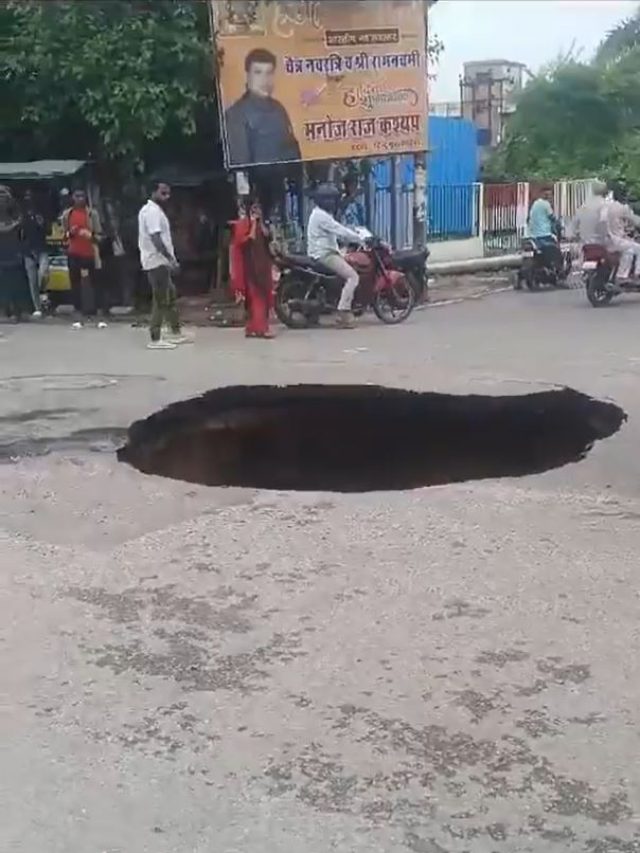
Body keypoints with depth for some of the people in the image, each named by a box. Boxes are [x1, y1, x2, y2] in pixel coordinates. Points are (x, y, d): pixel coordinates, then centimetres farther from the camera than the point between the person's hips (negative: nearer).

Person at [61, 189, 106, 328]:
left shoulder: (92, 213, 0)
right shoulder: (67, 214, 8)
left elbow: (99, 236, 0)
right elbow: (64, 235, 16)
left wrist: (90, 235, -21)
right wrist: (69, 234, -7)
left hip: (89, 253, -3)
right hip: (73, 253, 3)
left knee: (95, 283, -3)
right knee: (75, 284, 3)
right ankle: (78, 317, 8)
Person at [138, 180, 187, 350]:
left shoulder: (153, 210, 18)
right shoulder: (152, 211, -16)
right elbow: (156, 238, -25)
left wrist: (170, 259, 20)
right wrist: (171, 258, -27)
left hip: (159, 261, 11)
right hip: (157, 262, -11)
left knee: (170, 296, 17)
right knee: (160, 300, -7)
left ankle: (176, 333, 25)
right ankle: (155, 339, -4)